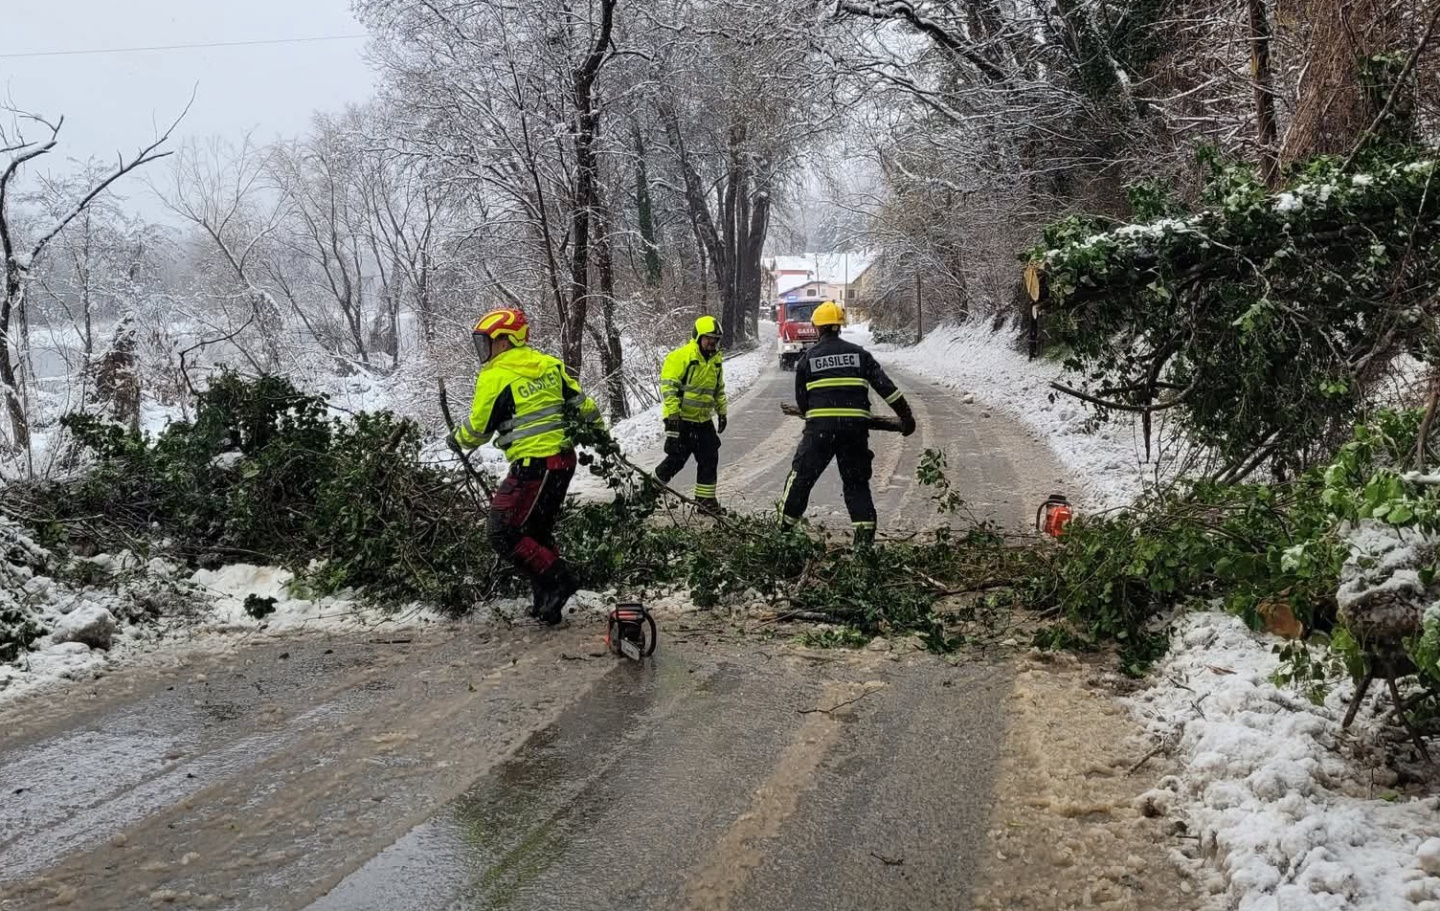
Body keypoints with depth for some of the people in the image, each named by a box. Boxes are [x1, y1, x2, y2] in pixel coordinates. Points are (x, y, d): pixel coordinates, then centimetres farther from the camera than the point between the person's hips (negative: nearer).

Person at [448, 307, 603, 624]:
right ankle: (547, 603, 22)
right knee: (538, 532, 19)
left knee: (504, 535, -2)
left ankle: (558, 580, -6)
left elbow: (478, 429, -3)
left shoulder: (495, 377, -10)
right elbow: (581, 402, 13)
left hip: (533, 466, -9)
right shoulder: (548, 364, 9)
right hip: (564, 459, 9)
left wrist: (457, 440, 18)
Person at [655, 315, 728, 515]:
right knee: (677, 458, -3)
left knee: (710, 459, 4)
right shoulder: (680, 357, -15)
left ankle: (706, 499, 13)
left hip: (703, 420, 7)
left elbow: (719, 389, 24)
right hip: (681, 419, -7)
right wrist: (671, 416, -24)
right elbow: (669, 387, -18)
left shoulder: (716, 360, 10)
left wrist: (722, 411, 23)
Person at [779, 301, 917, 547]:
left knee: (801, 475, 7)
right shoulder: (858, 353, 10)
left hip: (819, 427, -2)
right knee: (856, 481, 12)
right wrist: (905, 414, 9)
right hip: (855, 428, 2)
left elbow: (801, 398, 11)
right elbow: (885, 386, 5)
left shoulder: (808, 358, 6)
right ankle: (865, 531, 3)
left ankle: (786, 524, 9)